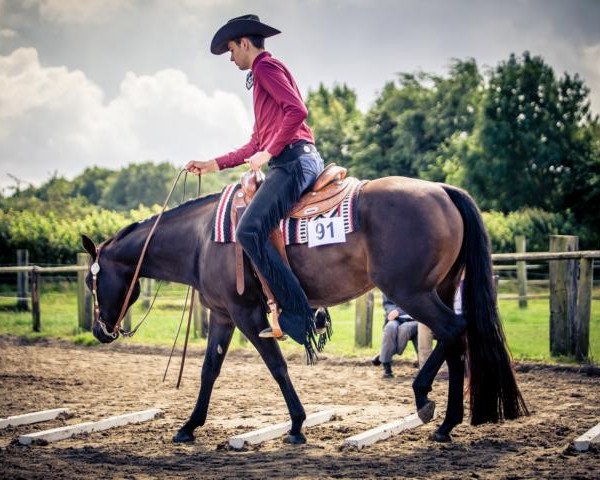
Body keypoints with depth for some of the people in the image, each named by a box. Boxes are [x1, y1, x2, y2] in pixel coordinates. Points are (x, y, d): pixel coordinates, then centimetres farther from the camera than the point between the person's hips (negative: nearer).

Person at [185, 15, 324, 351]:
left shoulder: (266, 66, -2)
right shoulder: (263, 76, 30)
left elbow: (297, 110, -18)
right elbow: (256, 145, 31)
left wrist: (269, 153, -15)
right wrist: (213, 165, 30)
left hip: (294, 159, -11)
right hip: (294, 162, 11)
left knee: (250, 230, -23)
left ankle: (298, 314, -25)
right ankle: (301, 311, 4)